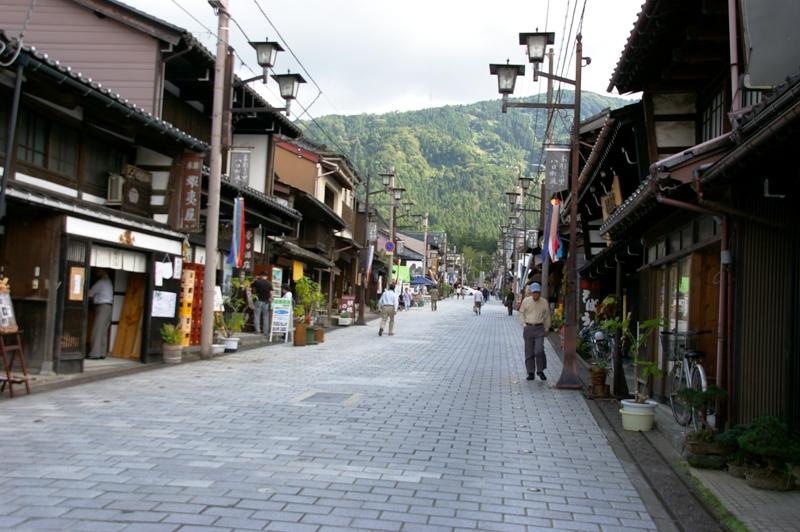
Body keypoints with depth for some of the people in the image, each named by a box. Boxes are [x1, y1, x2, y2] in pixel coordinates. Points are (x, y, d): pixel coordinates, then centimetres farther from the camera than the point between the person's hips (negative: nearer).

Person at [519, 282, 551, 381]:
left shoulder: (544, 302, 2)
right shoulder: (526, 301, 0)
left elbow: (547, 316, 13)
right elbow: (521, 312, 13)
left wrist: (546, 328, 14)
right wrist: (525, 323, 5)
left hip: (539, 328, -1)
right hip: (528, 328, 1)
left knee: (539, 350, -12)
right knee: (529, 352, 4)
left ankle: (540, 371, 6)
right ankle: (531, 373, 12)